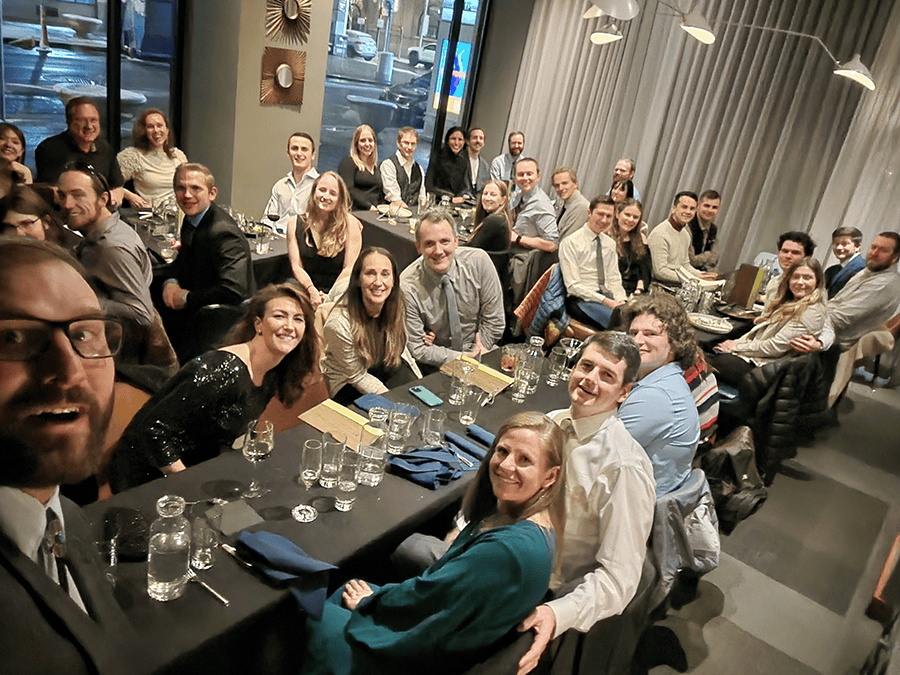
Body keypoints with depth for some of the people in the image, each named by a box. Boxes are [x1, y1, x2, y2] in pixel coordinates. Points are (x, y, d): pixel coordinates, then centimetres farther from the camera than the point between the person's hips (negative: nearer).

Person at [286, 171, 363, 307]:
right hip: (306, 289, 4)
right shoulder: (295, 224, 7)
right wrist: (313, 293, -16)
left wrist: (328, 297, -16)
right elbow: (296, 266, 1)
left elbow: (349, 268, -5)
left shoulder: (350, 224, -2)